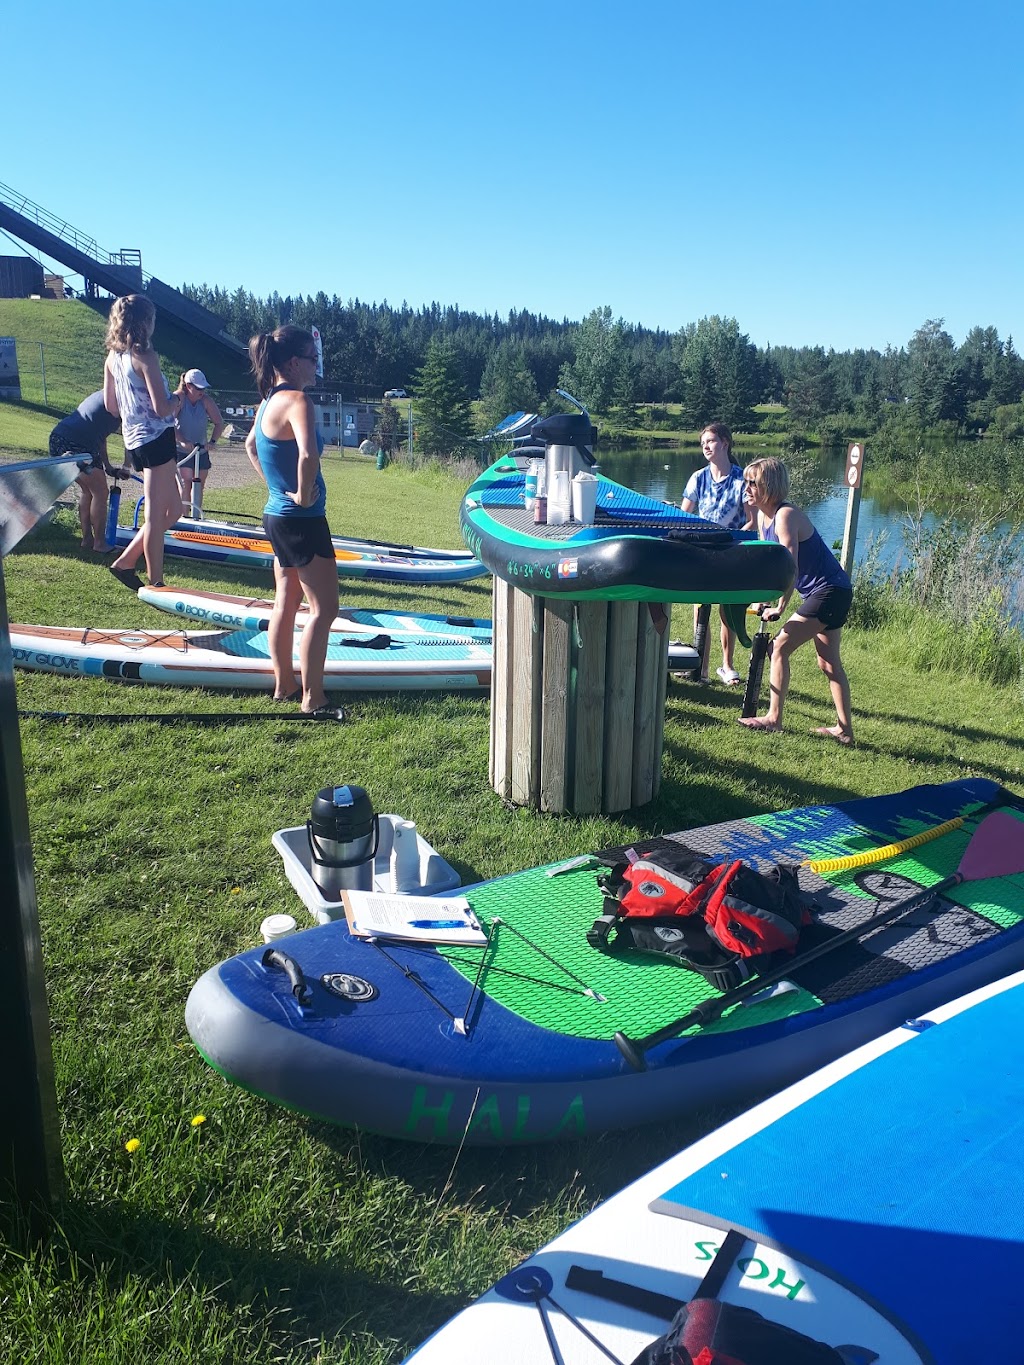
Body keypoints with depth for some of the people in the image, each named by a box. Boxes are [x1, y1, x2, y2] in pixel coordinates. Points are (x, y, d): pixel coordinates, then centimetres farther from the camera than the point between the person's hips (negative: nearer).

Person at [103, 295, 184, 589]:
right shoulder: (146, 356, -15)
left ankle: (125, 562, 17)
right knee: (156, 516, -2)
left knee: (172, 510, 17)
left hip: (134, 441, 8)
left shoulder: (112, 357, 9)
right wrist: (178, 397, 1)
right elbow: (162, 408, -19)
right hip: (156, 440, -8)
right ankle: (156, 584, 4)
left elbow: (110, 405, 15)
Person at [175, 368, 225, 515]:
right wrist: (182, 441, -34)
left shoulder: (206, 401, -6)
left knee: (199, 485, 7)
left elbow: (219, 422, -4)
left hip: (201, 450, 4)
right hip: (181, 451, -4)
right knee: (185, 484, -12)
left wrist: (212, 441, -18)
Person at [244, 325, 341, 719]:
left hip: (278, 515, 10)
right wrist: (303, 493, -22)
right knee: (324, 607, -5)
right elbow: (308, 455, -38)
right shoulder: (297, 401, -19)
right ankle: (312, 699, -2)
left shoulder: (269, 401, 10)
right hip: (303, 521, -10)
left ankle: (284, 685, 26)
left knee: (286, 602, 16)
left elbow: (250, 445, 29)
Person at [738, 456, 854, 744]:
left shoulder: (786, 515, -21)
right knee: (829, 662, 13)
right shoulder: (763, 515, 7)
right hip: (830, 593, 10)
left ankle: (774, 718, -3)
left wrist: (779, 608, -19)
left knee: (780, 647, -9)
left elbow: (790, 568, -25)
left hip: (829, 592, -10)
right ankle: (844, 729, 19)